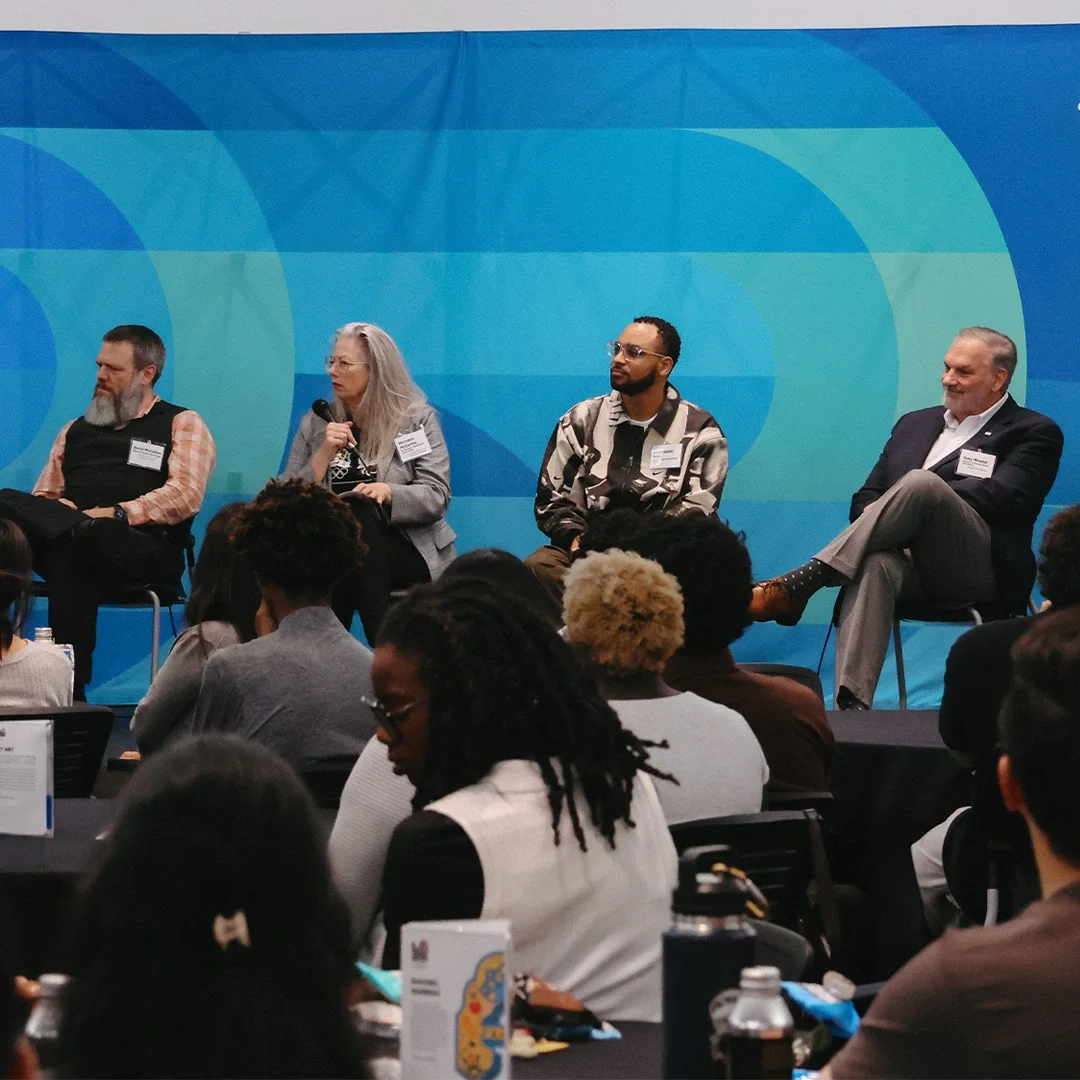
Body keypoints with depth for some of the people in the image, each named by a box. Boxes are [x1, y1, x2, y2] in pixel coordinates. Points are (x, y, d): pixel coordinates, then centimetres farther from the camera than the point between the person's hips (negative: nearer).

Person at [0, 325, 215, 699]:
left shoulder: (182, 425, 13)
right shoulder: (75, 431, 28)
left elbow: (186, 495, -4)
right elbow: (41, 499, 21)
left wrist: (117, 514, -16)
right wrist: (63, 512, -4)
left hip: (146, 551, -4)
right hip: (72, 544, 4)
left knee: (72, 547, -37)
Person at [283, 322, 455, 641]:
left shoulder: (418, 419, 7)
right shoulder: (315, 423, 15)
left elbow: (437, 497, -4)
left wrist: (387, 492, -23)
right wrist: (324, 454, -7)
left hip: (407, 553, -2)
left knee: (355, 508, -33)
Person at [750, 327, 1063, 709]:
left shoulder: (1035, 433, 11)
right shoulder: (915, 424, 29)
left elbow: (1001, 497, -7)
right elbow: (866, 496, 22)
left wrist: (922, 492, -11)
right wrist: (877, 517, -4)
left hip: (980, 572, -4)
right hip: (908, 564, 4)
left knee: (921, 482, -32)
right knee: (873, 564, -36)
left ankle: (800, 583, -40)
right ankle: (852, 704, -53)